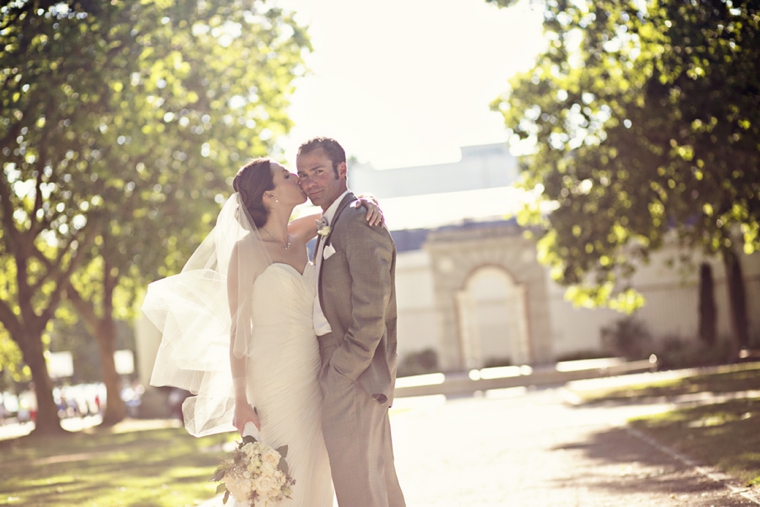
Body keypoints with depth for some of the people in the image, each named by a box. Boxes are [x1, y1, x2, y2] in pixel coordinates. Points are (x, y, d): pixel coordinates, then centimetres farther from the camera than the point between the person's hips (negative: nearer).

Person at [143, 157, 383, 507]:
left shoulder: (297, 238, 8)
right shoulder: (247, 249, -9)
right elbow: (238, 327, -9)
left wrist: (366, 204, 1)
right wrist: (240, 400, -11)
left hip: (313, 377, 7)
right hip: (275, 379, -6)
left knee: (315, 474, 9)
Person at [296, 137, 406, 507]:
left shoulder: (359, 221, -14)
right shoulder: (329, 226, 18)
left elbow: (371, 313, -20)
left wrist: (341, 374, -18)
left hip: (353, 374, -10)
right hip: (343, 368, 10)